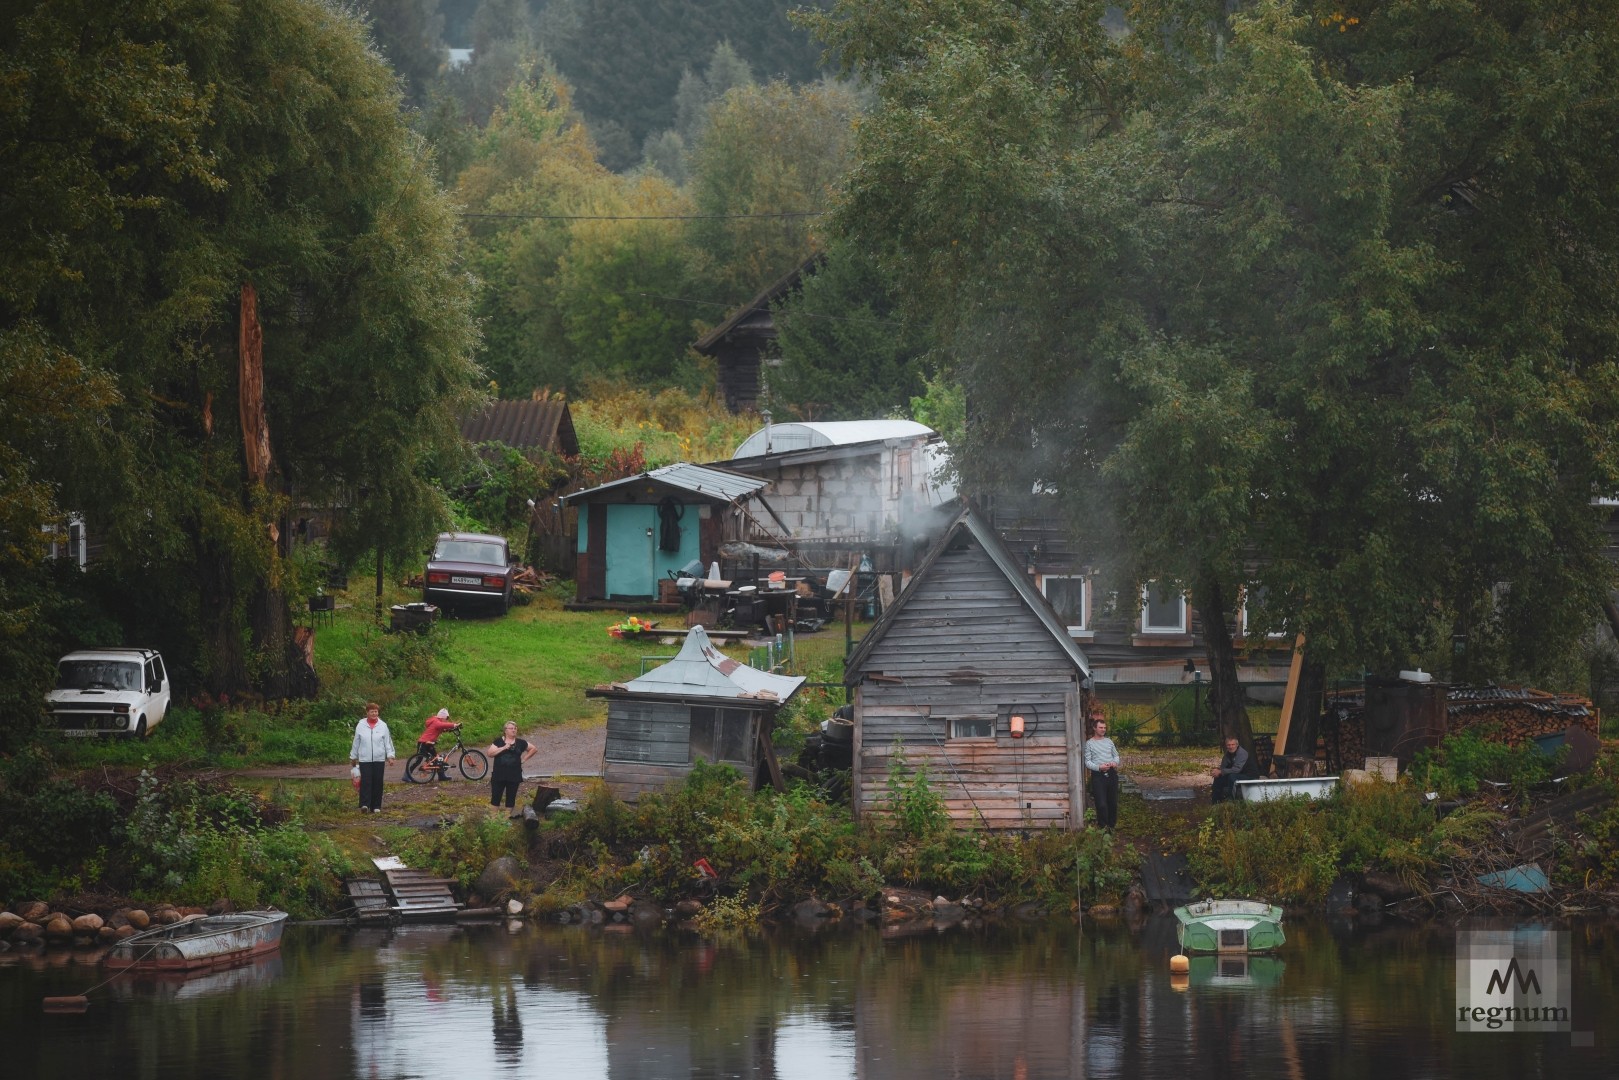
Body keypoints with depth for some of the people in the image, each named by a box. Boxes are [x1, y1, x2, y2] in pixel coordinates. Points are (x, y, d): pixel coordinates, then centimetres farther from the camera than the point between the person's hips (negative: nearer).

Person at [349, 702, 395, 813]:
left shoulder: (383, 726, 4)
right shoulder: (361, 725, 3)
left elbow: (387, 742, 5)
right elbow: (356, 742, 9)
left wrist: (390, 756, -2)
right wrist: (353, 757, 13)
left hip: (379, 759, 1)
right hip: (364, 759, -1)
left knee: (377, 783, 4)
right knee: (366, 782, -11)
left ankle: (376, 806, 11)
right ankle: (364, 804, -16)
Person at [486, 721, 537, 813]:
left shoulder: (520, 743, 6)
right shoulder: (498, 741, 2)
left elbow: (534, 749, 15)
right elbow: (490, 753, -9)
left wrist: (524, 758, 6)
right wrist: (503, 748, -17)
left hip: (514, 776, 2)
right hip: (498, 776, -2)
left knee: (511, 798, 6)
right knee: (495, 798, -2)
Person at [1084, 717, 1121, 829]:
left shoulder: (1109, 741, 13)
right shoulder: (1089, 743, 0)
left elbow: (1116, 755, 19)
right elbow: (1087, 762, -4)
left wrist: (1115, 762, -5)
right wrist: (1099, 767, -20)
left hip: (1111, 774, 5)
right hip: (1098, 775, -5)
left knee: (1113, 803, 10)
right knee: (1101, 804, -11)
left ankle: (1112, 825, 23)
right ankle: (1103, 827, -2)